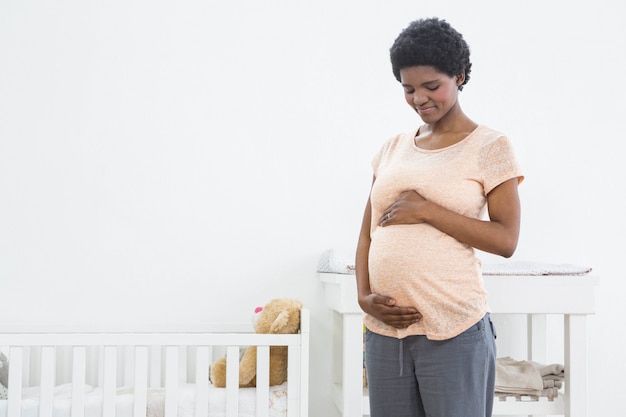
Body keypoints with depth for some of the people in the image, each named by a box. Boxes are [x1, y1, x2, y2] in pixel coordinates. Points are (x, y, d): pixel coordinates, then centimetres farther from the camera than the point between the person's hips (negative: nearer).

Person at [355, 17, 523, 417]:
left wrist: (426, 211, -14)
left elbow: (506, 240, -9)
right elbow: (367, 235, 13)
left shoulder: (490, 147, -1)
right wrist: (364, 296, -2)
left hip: (454, 333, -4)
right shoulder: (393, 149, 12)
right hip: (384, 330, 5)